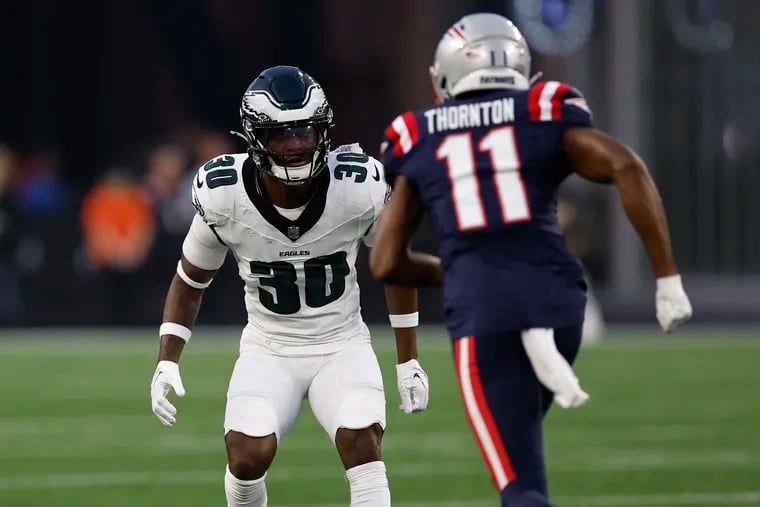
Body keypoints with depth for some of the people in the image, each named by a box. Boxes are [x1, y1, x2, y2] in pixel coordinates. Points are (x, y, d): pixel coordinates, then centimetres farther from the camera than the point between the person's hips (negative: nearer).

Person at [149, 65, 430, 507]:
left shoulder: (359, 185, -17)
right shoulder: (224, 196, -16)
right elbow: (191, 280, 2)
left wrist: (409, 362, 5)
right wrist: (167, 365, -7)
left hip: (341, 345, 0)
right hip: (269, 350, 0)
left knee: (361, 443, -26)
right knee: (249, 453, -23)